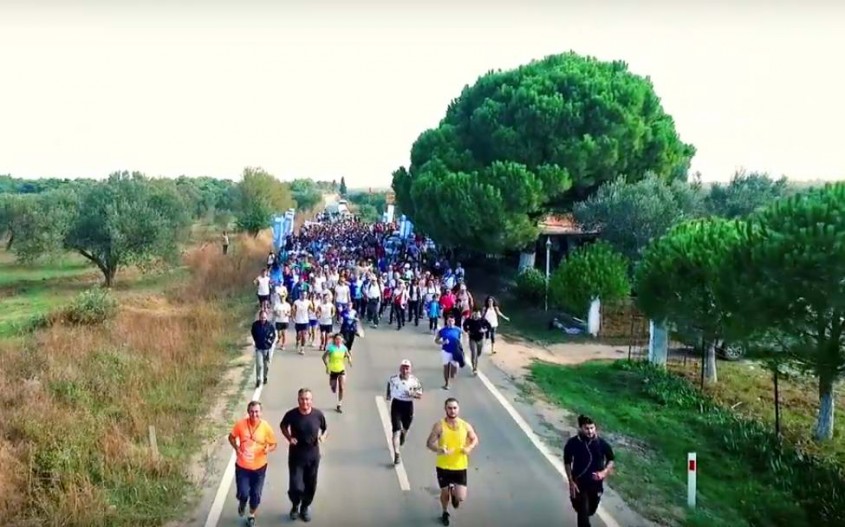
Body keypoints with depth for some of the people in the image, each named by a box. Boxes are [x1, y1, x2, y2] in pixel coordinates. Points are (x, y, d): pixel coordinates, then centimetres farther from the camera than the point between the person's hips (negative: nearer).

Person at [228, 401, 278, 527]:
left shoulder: (266, 427, -16)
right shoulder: (240, 424, -15)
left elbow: (274, 444, -5)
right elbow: (231, 437, 3)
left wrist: (268, 448, -27)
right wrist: (236, 448, -14)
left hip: (259, 467, 0)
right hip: (242, 466, 0)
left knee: (255, 495, 11)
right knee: (243, 493, -3)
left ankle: (252, 516, 39)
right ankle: (242, 504, 36)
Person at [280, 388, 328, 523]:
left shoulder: (318, 414, -13)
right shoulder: (291, 415, -15)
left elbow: (324, 428, 5)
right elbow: (283, 426, 6)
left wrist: (323, 436, -16)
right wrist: (289, 438, -10)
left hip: (313, 455, 1)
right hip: (296, 455, -1)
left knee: (310, 485, 13)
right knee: (295, 486, -3)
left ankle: (305, 507, 40)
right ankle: (295, 506, 29)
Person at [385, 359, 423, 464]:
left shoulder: (414, 381, -13)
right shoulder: (393, 379, -10)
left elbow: (420, 395, -7)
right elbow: (389, 384, 14)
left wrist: (413, 394, -27)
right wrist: (388, 395, 21)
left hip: (408, 405, 1)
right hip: (396, 404, -1)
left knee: (406, 427, 23)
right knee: (396, 430, -10)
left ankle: (403, 434, 62)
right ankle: (396, 455, -12)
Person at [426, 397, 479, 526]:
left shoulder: (465, 426, -9)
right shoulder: (439, 426, -14)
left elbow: (475, 439, 8)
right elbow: (429, 443, -9)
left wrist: (469, 448, -13)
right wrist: (439, 450, -29)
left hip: (460, 467, 1)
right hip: (443, 466, -1)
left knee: (461, 498, -5)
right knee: (444, 492, 16)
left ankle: (454, 493, 33)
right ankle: (445, 513, 47)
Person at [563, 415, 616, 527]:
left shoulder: (601, 443, -16)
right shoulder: (572, 443, -19)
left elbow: (611, 460, 0)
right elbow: (567, 463, -5)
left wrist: (604, 472, -17)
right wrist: (571, 482, -9)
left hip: (596, 484, 3)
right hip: (579, 484, -3)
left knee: (591, 510, 23)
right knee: (583, 513, -4)